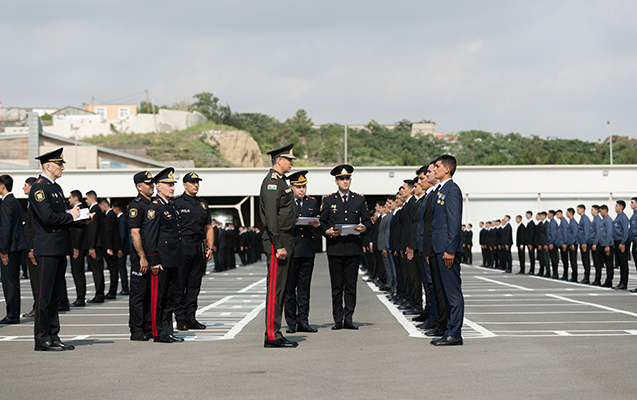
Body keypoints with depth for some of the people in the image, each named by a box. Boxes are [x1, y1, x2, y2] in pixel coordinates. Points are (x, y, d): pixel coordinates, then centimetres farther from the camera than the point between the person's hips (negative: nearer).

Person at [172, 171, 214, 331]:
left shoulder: (203, 204, 17)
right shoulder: (177, 203, -1)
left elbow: (208, 228, 19)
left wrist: (210, 247, 8)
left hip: (199, 246, 6)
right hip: (183, 245, -6)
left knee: (195, 285, 7)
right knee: (180, 284, -4)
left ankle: (191, 318, 11)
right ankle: (180, 319, 0)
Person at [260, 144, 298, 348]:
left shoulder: (280, 181, 19)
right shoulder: (272, 182, -13)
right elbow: (271, 217, -20)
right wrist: (279, 245, -23)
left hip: (286, 242, 10)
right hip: (278, 241, -10)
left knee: (281, 289, 11)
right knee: (275, 289, -9)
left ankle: (274, 334, 14)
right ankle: (272, 335, -8)